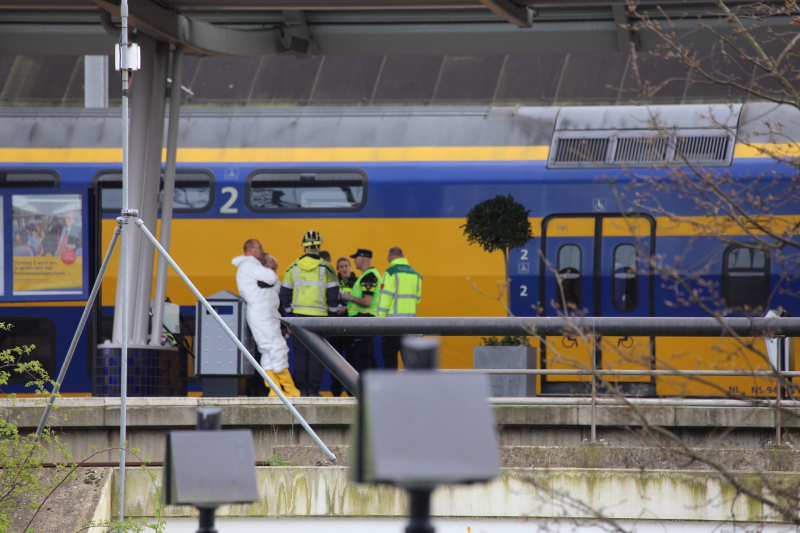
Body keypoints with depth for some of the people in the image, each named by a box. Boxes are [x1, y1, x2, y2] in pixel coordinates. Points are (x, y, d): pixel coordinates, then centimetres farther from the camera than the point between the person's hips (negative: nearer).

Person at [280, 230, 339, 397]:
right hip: (319, 315, -2)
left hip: (299, 314, 2)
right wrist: (332, 314, 9)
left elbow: (285, 292, 6)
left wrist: (289, 311, 16)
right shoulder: (326, 268, -4)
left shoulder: (293, 268, 3)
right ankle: (313, 389, -2)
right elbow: (333, 293, -3)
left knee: (300, 353, 7)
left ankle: (301, 389, 6)